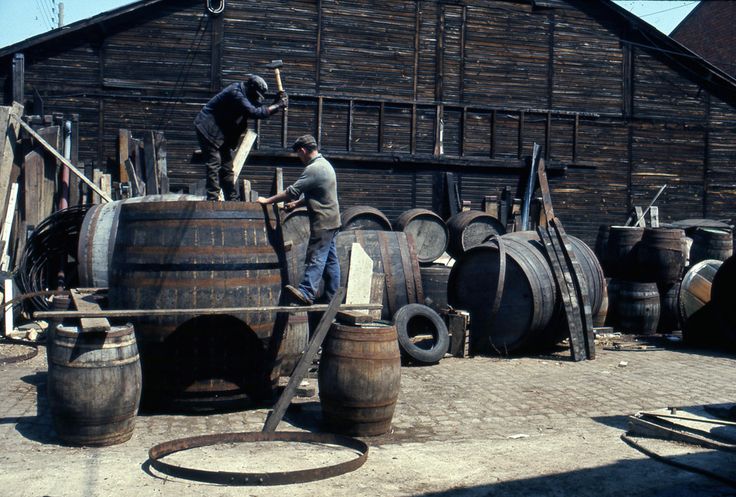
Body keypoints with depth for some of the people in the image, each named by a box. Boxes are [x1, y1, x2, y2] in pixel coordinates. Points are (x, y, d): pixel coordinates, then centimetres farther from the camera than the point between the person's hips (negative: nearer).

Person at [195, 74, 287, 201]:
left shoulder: (243, 94, 7)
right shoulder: (236, 93, -23)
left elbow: (260, 110, 10)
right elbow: (254, 112, -30)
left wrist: (276, 104, -4)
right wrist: (277, 106, -24)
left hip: (222, 133, 10)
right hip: (209, 130, -10)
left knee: (227, 167, 10)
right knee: (214, 165, -13)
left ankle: (233, 200, 14)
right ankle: (213, 199, -12)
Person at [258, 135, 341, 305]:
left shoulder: (314, 169, -17)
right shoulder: (324, 164, 16)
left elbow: (292, 191, -18)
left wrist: (267, 201, -10)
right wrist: (297, 203, 17)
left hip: (322, 222, -10)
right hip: (331, 221, 10)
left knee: (315, 258, -13)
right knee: (330, 259, 10)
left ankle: (306, 293, -16)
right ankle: (332, 295, 14)